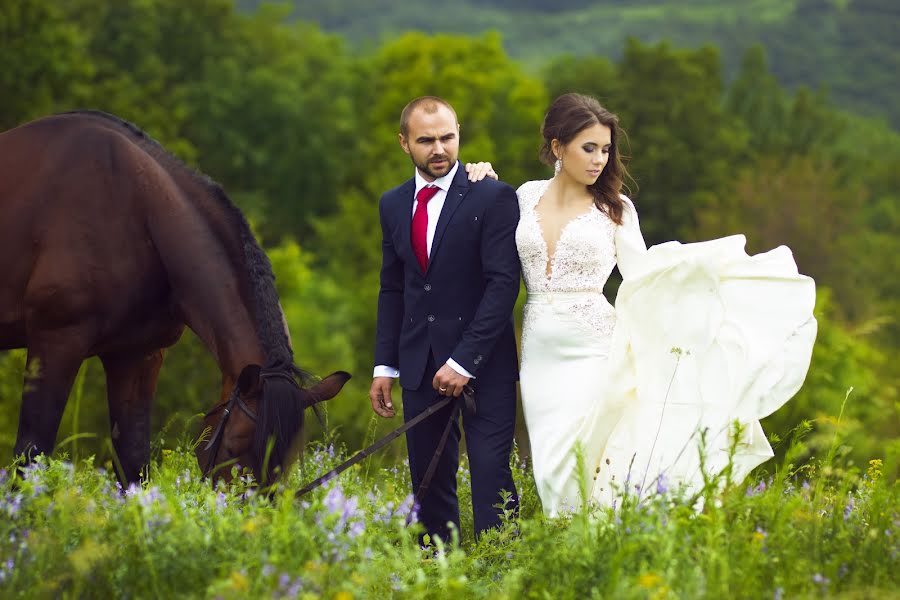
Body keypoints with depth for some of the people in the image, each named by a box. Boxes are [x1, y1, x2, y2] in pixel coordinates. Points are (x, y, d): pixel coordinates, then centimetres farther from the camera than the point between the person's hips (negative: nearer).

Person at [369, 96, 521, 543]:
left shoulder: (493, 197, -6)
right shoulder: (393, 205, 11)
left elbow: (503, 283, -12)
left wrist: (464, 361, -16)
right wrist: (385, 366, 8)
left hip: (483, 364, -5)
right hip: (420, 367, 5)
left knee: (490, 476, -9)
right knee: (430, 482, 7)